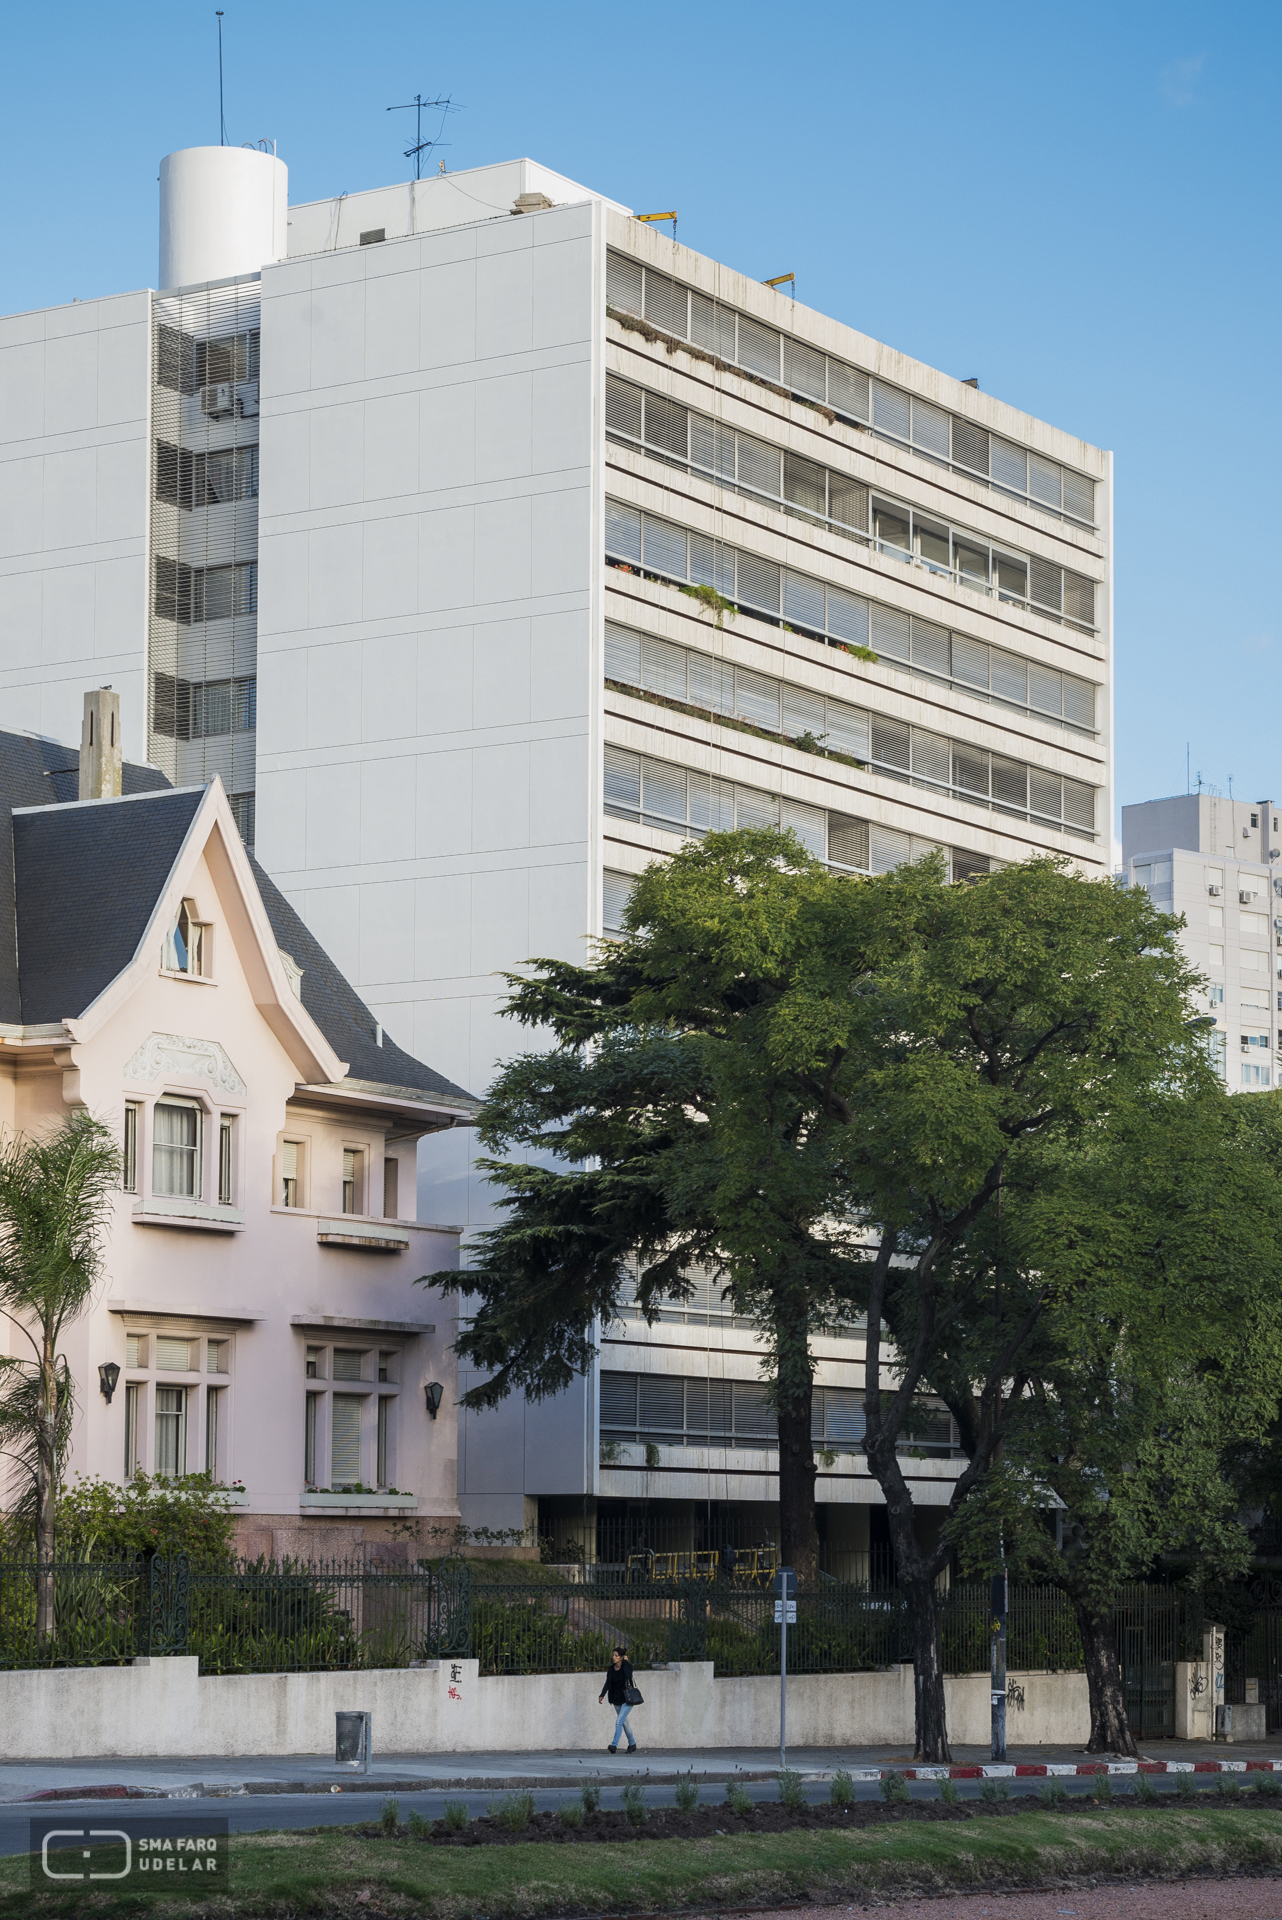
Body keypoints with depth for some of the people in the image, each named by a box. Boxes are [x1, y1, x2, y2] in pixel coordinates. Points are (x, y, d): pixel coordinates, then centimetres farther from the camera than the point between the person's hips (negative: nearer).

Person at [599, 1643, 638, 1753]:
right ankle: (632, 1744, 30)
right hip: (616, 1700, 6)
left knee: (619, 1722, -17)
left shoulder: (627, 1666, -11)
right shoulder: (611, 1669, 2)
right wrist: (602, 1695, -21)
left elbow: (628, 1675, -32)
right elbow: (608, 1683, -6)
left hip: (627, 1699, -6)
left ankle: (614, 1745, -21)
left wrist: (626, 1661, -22)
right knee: (624, 1723, 15)